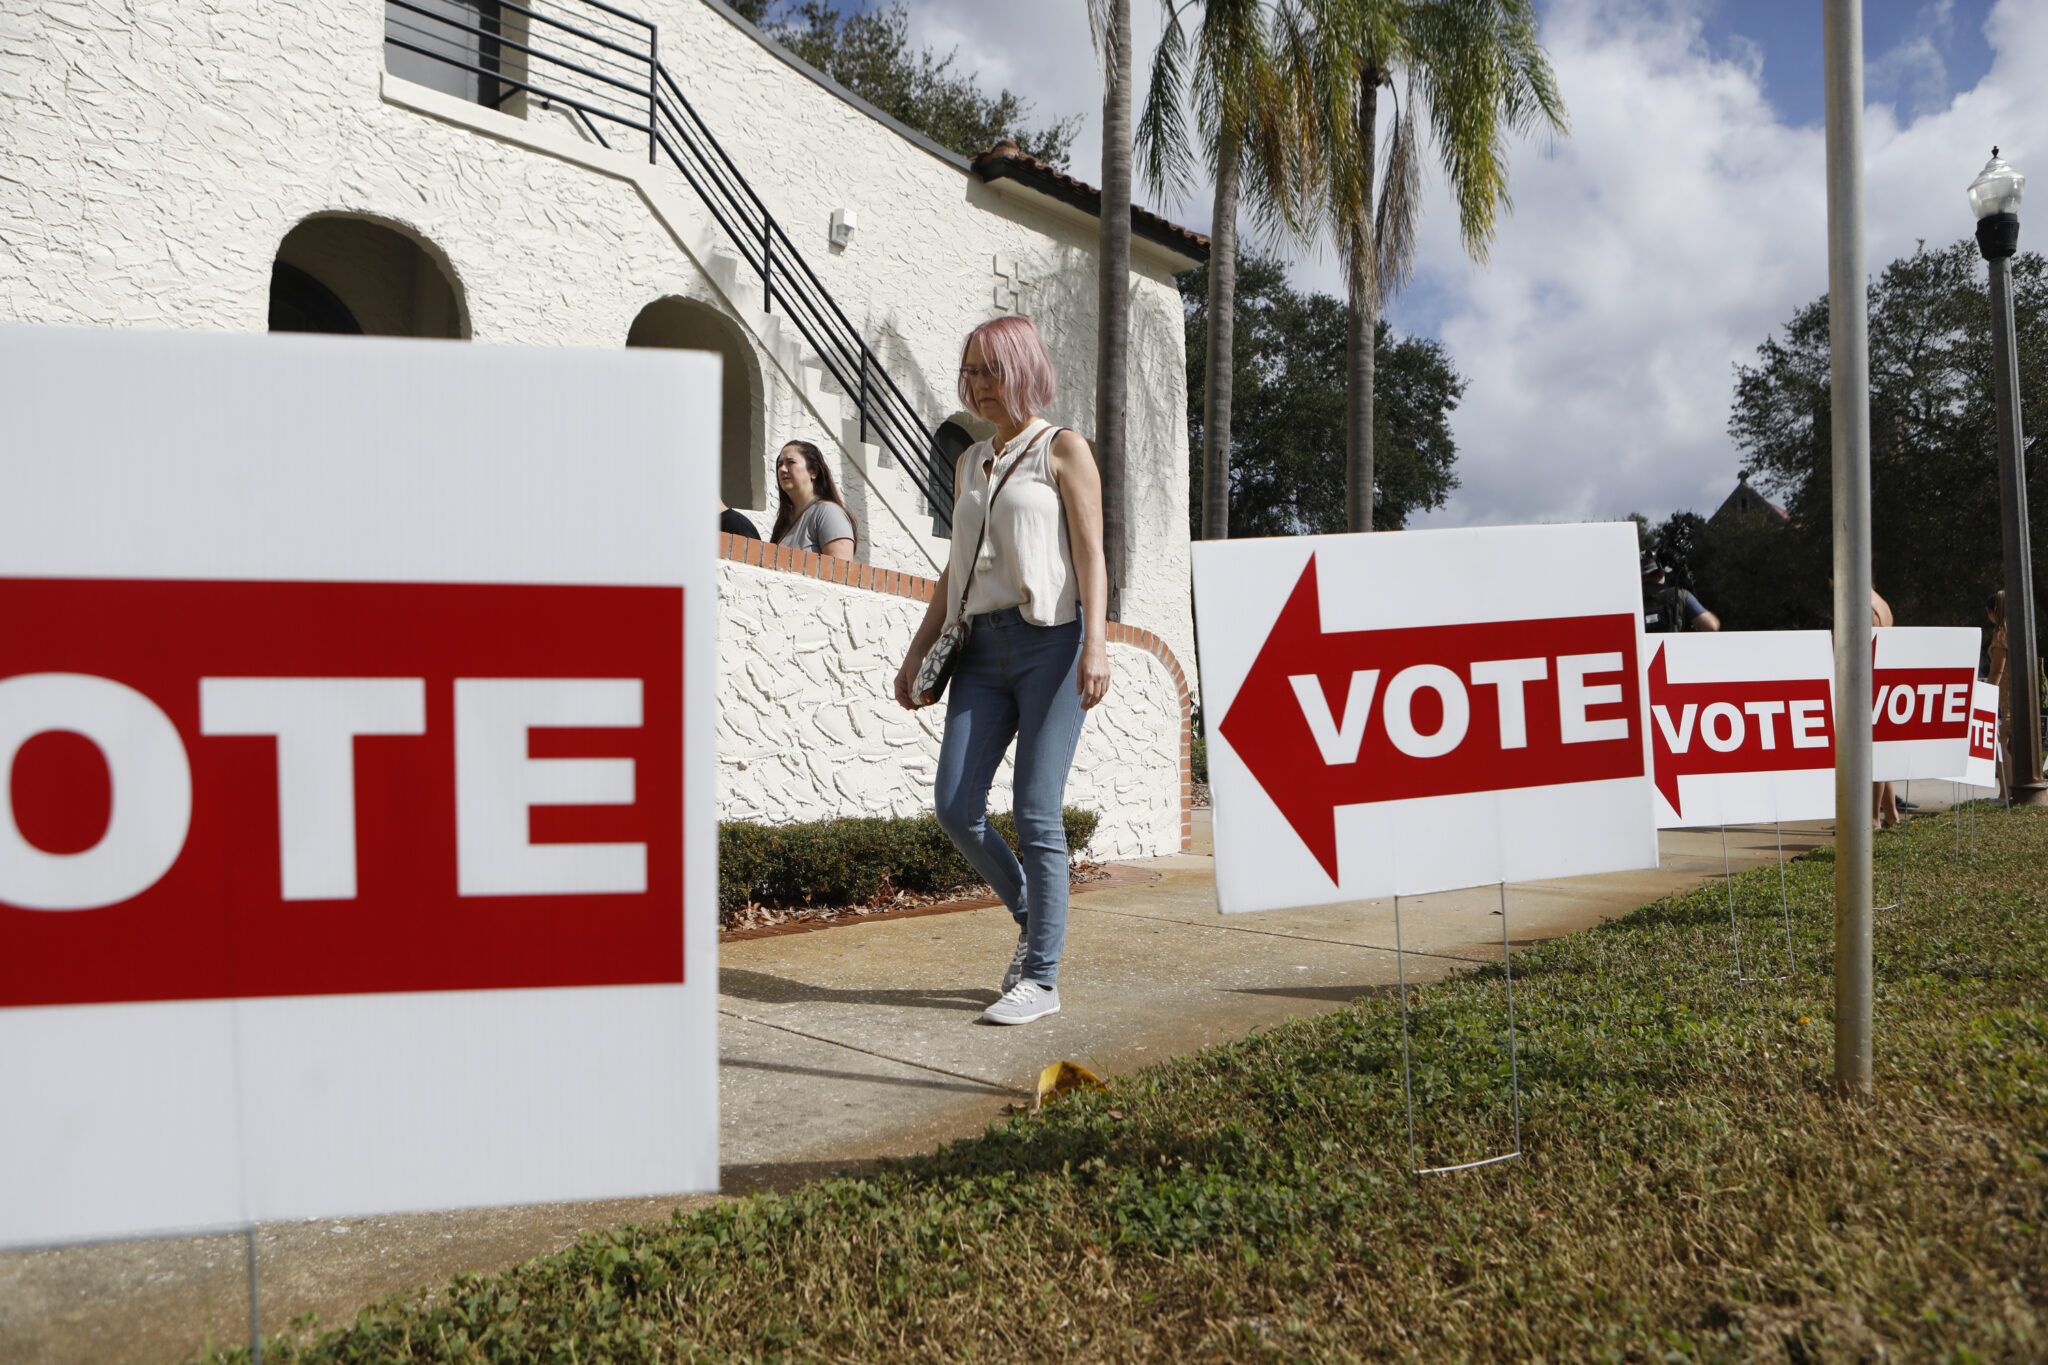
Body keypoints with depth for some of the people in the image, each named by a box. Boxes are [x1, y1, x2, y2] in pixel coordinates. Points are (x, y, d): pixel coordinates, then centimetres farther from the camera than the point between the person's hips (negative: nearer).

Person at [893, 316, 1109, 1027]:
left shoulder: (1063, 449, 3)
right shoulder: (970, 462, 20)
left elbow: (1091, 553, -6)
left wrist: (1095, 643, -19)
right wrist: (917, 653, 18)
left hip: (1050, 640, -6)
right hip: (984, 647, 6)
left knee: (1036, 812, -8)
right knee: (955, 808, -4)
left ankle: (1041, 978, 3)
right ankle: (1033, 919, 20)